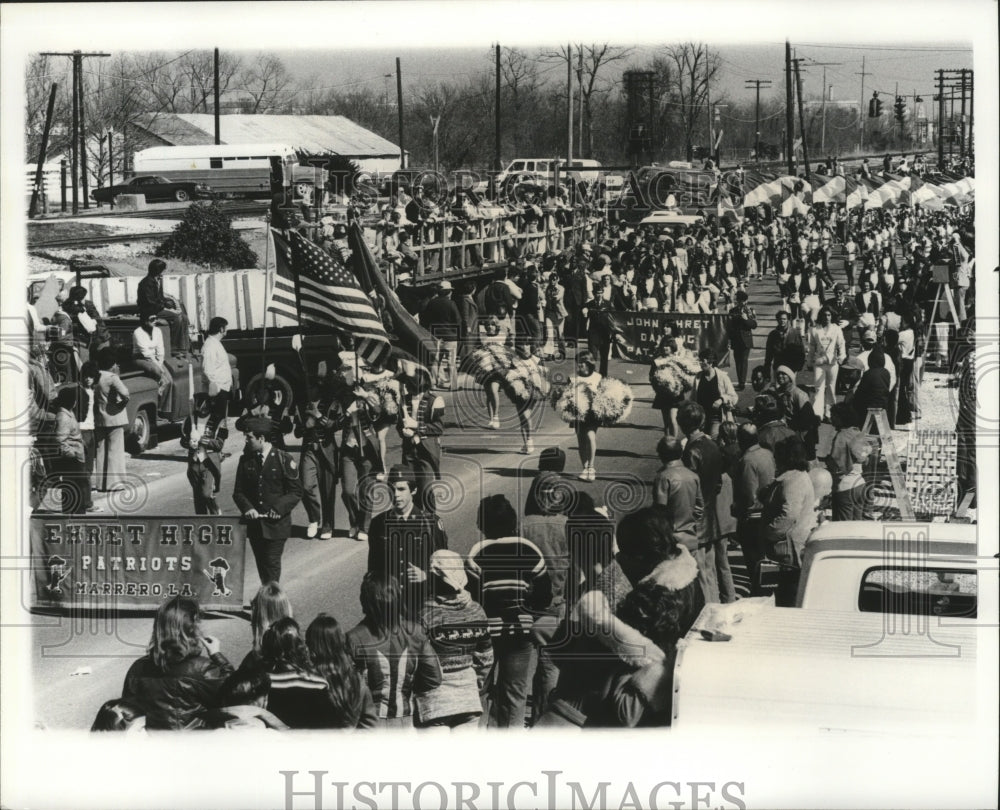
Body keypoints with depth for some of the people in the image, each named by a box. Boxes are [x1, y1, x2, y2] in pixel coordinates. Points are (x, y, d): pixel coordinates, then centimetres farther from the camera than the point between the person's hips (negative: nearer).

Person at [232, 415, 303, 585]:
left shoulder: (284, 460, -5)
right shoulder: (246, 460, 6)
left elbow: (296, 492, -3)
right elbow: (238, 492, 8)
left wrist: (279, 509, -17)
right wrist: (247, 508, -12)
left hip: (276, 524, -4)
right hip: (254, 524, 4)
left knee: (272, 563, -7)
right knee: (261, 563, 10)